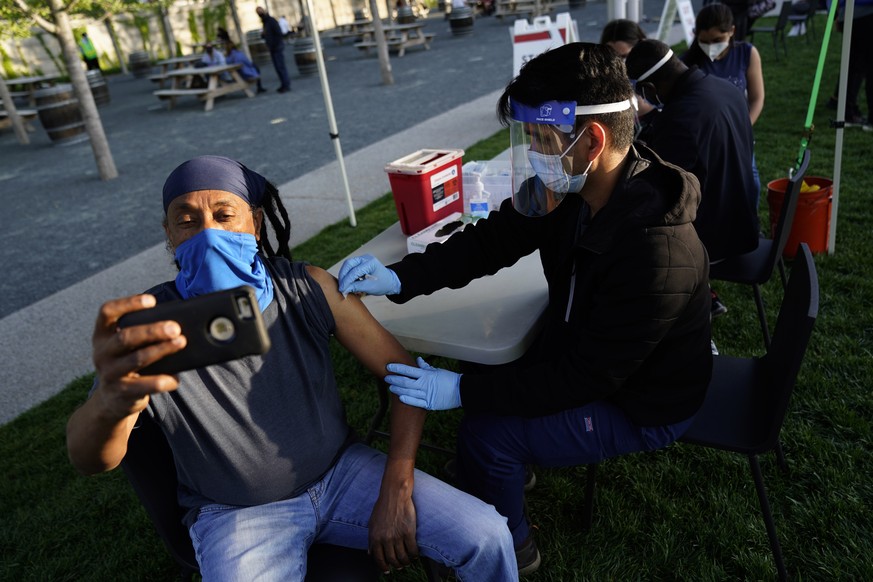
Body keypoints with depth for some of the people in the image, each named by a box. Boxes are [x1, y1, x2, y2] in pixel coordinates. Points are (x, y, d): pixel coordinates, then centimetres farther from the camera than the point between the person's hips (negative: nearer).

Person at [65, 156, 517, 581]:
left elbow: (404, 373, -8)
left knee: (486, 537, -10)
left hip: (340, 471, 2)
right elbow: (88, 459, -30)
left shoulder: (308, 289, -12)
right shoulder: (151, 323, -15)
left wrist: (395, 492, -16)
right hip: (236, 512, -1)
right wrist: (112, 403, -55)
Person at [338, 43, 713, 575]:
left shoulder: (657, 255, -38)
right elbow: (492, 240, -8)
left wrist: (463, 391, -28)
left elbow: (584, 377, -31)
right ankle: (513, 469, 37)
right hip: (582, 350, 8)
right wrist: (398, 277, -22)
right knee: (482, 359, 10)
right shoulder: (568, 189, -14)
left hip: (642, 407, -7)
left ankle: (510, 548, 19)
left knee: (485, 431, -12)